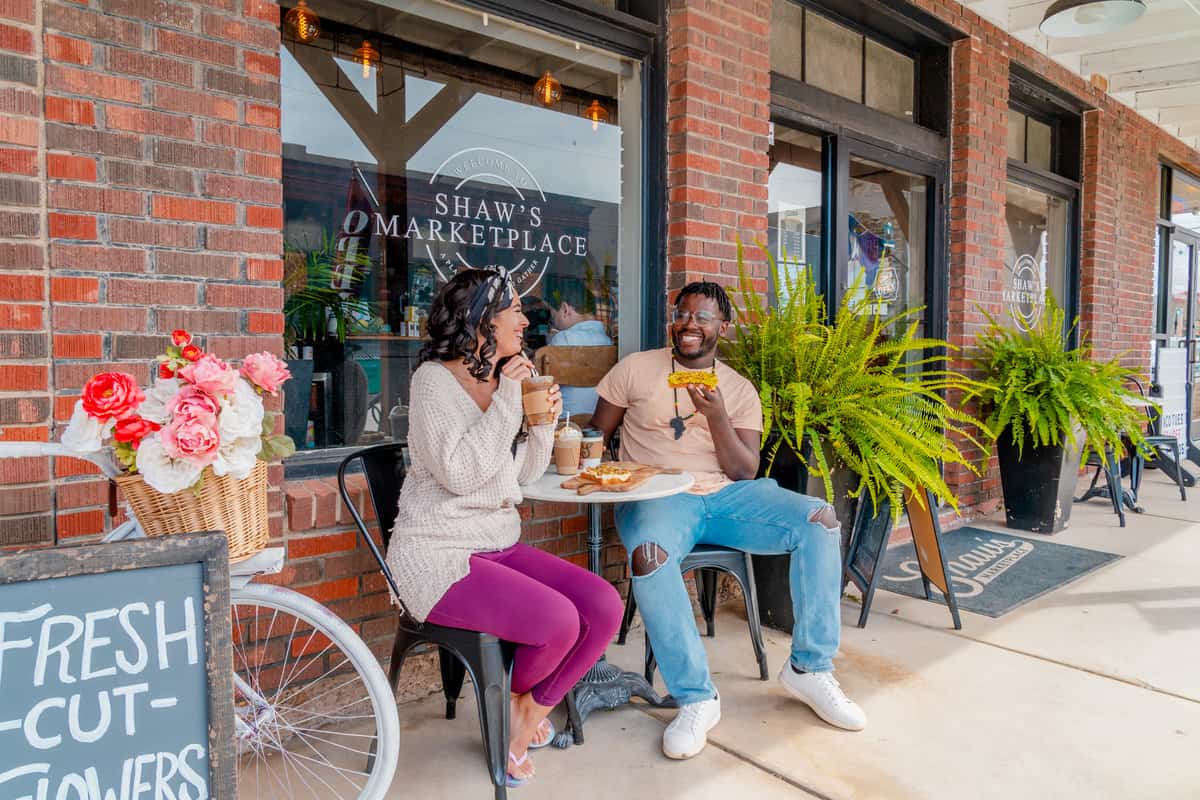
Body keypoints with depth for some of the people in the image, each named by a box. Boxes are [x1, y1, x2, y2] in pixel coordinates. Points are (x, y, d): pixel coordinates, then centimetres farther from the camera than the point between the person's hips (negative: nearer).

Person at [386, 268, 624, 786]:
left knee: (604, 606, -11)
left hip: (500, 546, 8)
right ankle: (519, 701, 10)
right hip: (439, 557, -7)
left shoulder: (503, 378, 13)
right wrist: (507, 399, -19)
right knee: (558, 620, -25)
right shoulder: (435, 379, -10)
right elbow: (459, 474, -22)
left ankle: (529, 715, 8)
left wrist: (545, 421, 0)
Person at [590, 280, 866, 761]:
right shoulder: (636, 369, 7)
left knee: (820, 519, -18)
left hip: (726, 495, 3)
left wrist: (716, 416, -13)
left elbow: (745, 472, 2)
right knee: (648, 553, -38)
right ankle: (695, 698, -21)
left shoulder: (739, 390, 11)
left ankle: (809, 668, -4)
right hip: (657, 498, -3)